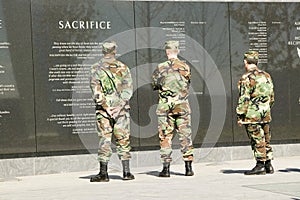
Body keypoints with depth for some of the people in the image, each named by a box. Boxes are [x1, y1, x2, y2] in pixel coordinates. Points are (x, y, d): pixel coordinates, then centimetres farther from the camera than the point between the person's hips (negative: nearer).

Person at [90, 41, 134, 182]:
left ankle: (103, 173, 1)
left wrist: (106, 107, -9)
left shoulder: (96, 69, 1)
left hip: (103, 108, -1)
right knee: (123, 139, 6)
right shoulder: (123, 67, 4)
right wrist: (119, 106, -10)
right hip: (121, 109, 1)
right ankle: (126, 172, 6)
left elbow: (96, 92, -8)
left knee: (104, 140, 2)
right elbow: (128, 89, -4)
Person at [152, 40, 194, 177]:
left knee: (165, 137, 3)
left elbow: (154, 85, 4)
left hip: (165, 107, -2)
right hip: (183, 106, 2)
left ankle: (166, 168, 1)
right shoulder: (185, 67, 2)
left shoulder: (161, 68, -6)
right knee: (185, 136, 6)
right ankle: (188, 167, 5)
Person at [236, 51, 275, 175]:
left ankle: (260, 165, -1)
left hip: (252, 114, -7)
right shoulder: (266, 76, 11)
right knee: (266, 140, 13)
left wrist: (240, 116, -11)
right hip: (265, 114, 7)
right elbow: (272, 97, 17)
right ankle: (268, 165, 16)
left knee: (257, 140, -3)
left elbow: (244, 99, -15)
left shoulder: (247, 78, -12)